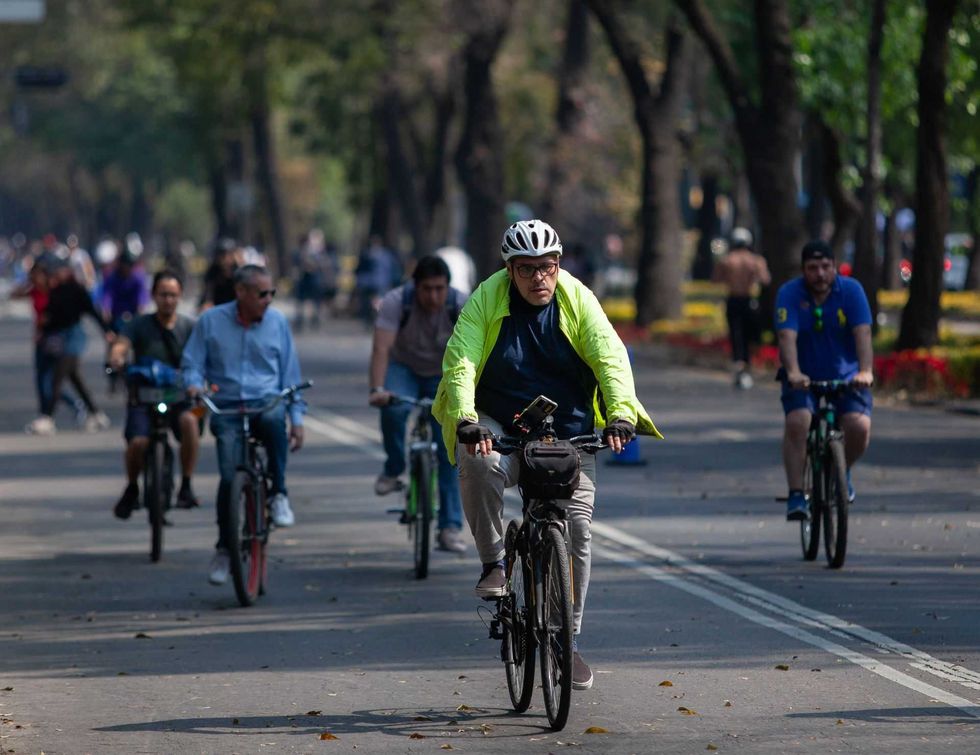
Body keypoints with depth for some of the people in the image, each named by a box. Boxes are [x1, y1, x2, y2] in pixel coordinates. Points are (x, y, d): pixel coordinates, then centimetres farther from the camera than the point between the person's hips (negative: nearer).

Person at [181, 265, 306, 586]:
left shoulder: (277, 322, 8)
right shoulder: (211, 321, 3)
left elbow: (290, 373, 13)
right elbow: (192, 363, 8)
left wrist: (297, 419, 9)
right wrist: (194, 384, -16)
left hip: (266, 402, 0)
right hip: (226, 407, 0)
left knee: (274, 418, -38)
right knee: (230, 476, -15)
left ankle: (279, 494, -20)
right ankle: (224, 549, 4)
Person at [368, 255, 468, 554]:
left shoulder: (462, 306, -21)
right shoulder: (396, 302, -24)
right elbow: (381, 349, -34)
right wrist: (377, 389, -49)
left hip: (443, 377, 1)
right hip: (404, 369, -1)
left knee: (450, 449, -9)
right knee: (394, 409, -35)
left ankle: (450, 527, -4)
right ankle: (393, 470, -11)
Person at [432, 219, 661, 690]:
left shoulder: (577, 300, -5)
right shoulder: (487, 300, -9)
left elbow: (610, 357, -15)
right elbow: (459, 361, -18)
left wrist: (621, 415, -33)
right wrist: (465, 421, -36)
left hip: (568, 433, 2)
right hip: (500, 426, -1)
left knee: (577, 530, -5)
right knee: (477, 463, -35)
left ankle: (566, 639, 9)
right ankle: (492, 563, -14)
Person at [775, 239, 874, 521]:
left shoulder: (851, 290, -8)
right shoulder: (789, 293, -11)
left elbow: (862, 332, -20)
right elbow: (787, 336, -23)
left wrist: (865, 371, -37)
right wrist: (793, 373, -41)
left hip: (846, 377, 1)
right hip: (803, 378, -1)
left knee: (860, 426, -21)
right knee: (797, 422, -28)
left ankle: (843, 470, 12)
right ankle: (796, 494, -18)